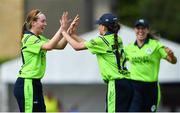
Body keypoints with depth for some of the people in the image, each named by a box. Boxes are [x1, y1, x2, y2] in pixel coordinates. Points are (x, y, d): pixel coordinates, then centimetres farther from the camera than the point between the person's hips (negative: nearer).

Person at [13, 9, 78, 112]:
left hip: (35, 83, 10)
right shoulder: (29, 38, -14)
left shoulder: (40, 38, 13)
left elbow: (60, 45, 7)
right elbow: (49, 46, -29)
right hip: (26, 84, -10)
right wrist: (61, 29, -25)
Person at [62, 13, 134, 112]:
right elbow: (89, 45, 22)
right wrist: (74, 35, 24)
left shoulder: (102, 41, -10)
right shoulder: (116, 39, 15)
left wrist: (64, 33, 10)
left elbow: (77, 46, -3)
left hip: (116, 83, -9)